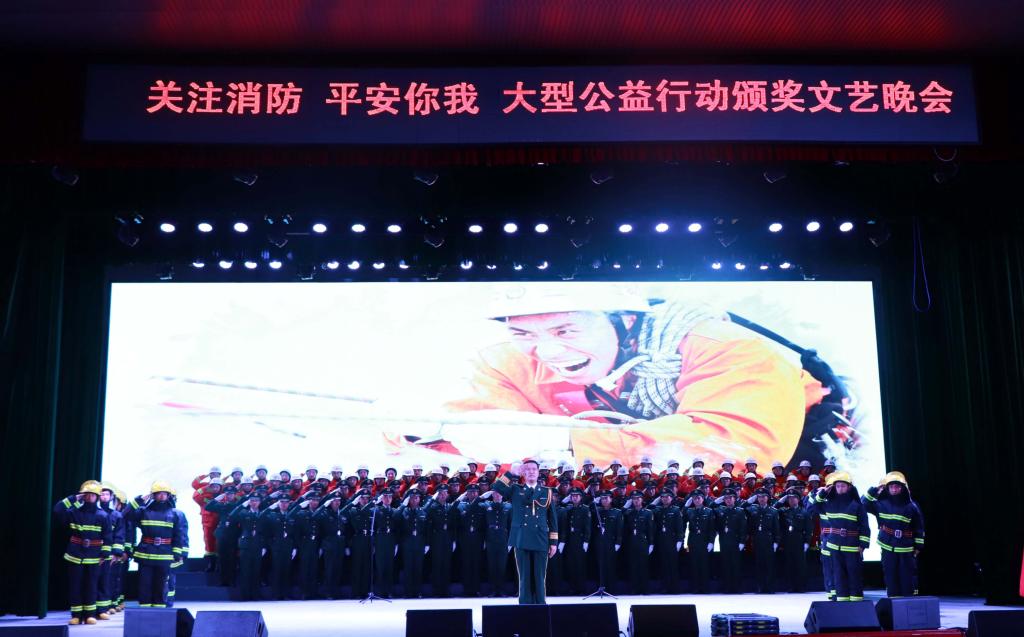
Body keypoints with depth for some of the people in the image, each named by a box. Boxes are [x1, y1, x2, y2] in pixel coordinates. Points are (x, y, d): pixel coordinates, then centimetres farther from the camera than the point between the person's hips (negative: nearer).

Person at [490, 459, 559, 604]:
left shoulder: (547, 492, 11)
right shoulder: (515, 490, 10)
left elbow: (553, 520, 10)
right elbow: (497, 488, -9)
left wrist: (554, 542, 5)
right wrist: (512, 473, -13)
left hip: (541, 541, 1)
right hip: (521, 540, 0)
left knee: (539, 577, 2)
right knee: (525, 577, 3)